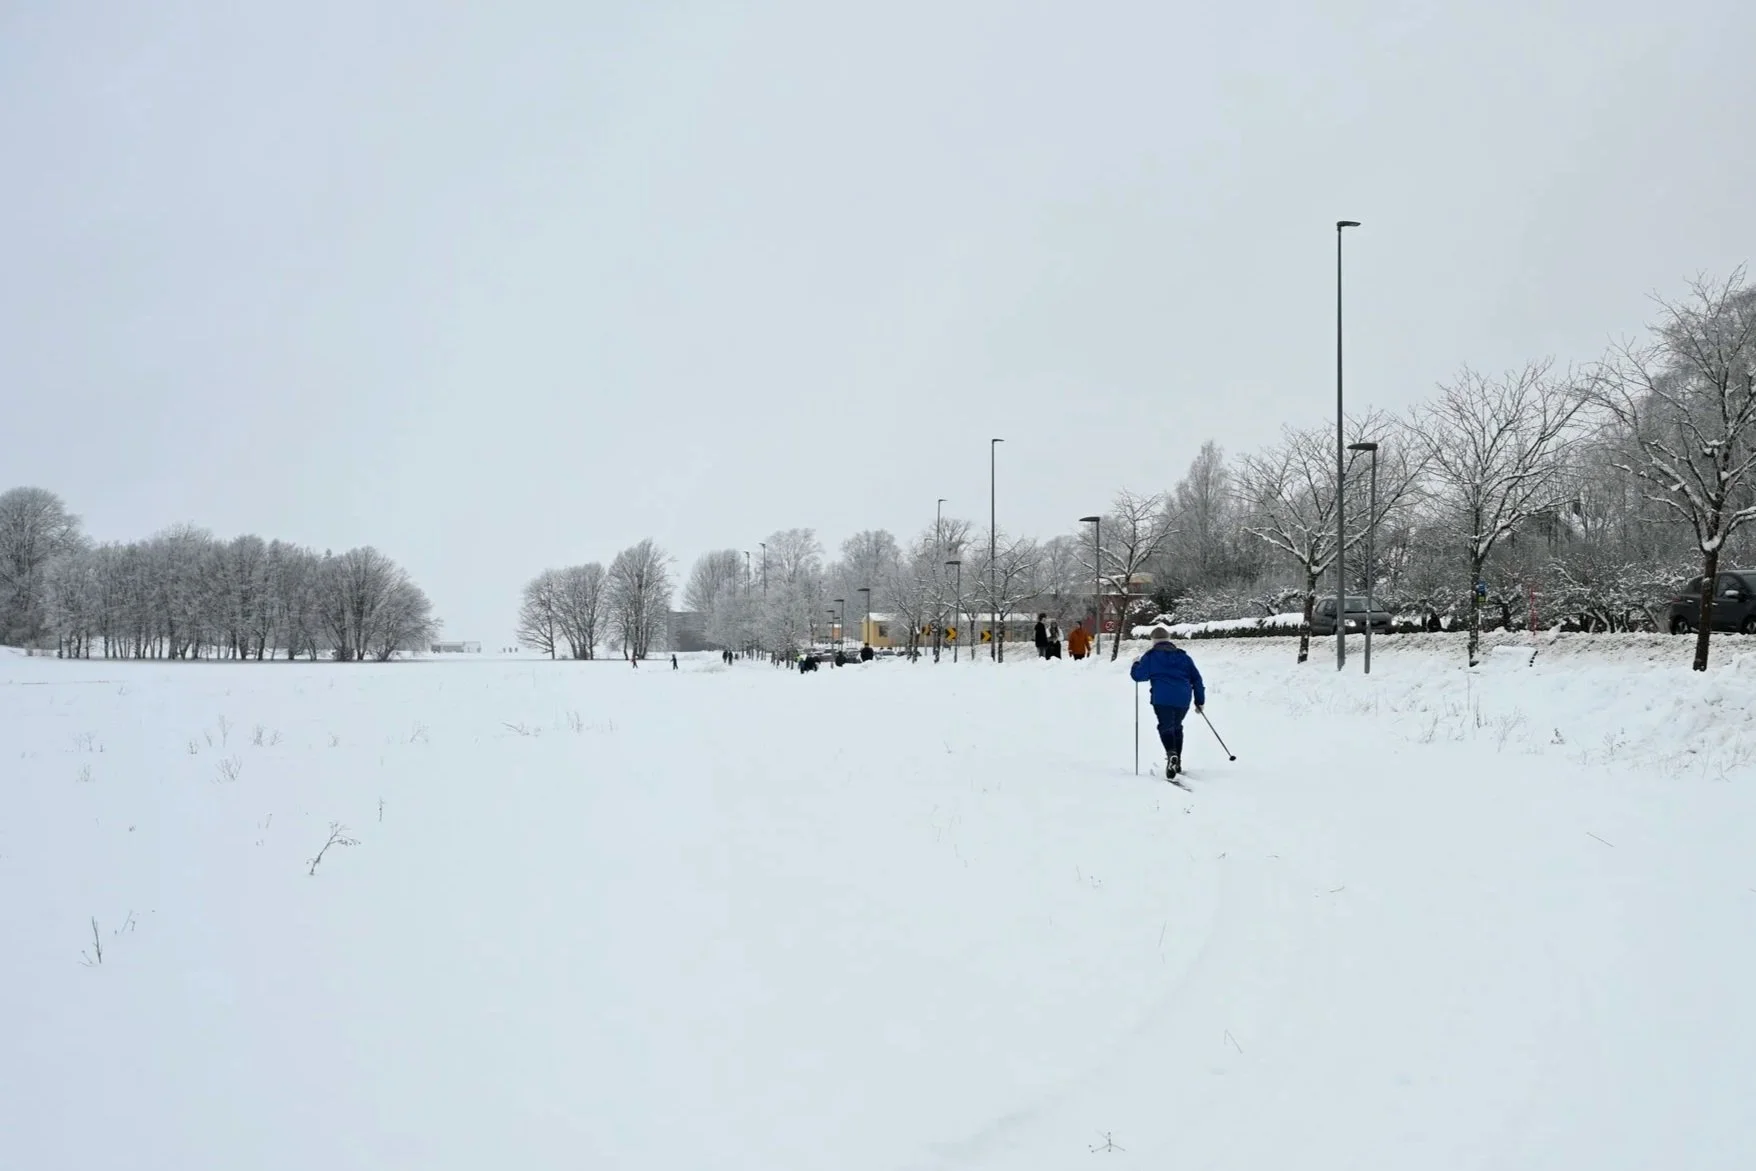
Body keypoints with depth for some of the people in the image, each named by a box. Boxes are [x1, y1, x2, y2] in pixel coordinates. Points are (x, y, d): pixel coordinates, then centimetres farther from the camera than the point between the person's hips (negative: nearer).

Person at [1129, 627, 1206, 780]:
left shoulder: (1151, 656, 7)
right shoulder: (1182, 655, 18)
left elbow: (1138, 675, 1)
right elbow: (1196, 678, 16)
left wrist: (1136, 664, 23)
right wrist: (1200, 700, 21)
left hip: (1162, 698, -4)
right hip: (1183, 699, 4)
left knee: (1166, 727, -8)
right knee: (1177, 727, 22)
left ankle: (1172, 754, -38)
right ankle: (1177, 762, 24)